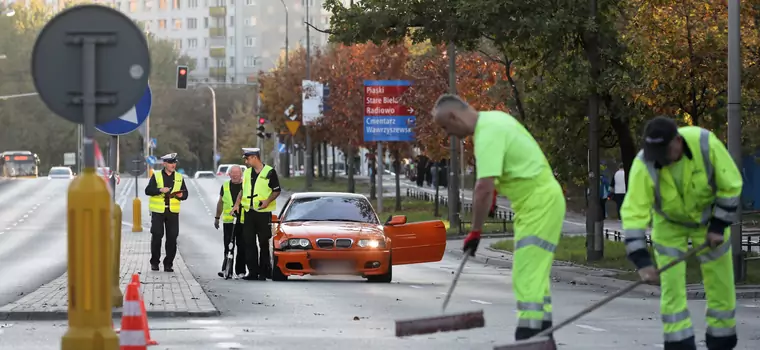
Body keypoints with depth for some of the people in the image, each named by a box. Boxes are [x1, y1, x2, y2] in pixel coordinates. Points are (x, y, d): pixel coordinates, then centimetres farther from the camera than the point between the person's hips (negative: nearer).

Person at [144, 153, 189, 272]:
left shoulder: (179, 177, 13)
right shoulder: (156, 176, 4)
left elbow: (185, 194, 13)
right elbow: (148, 190, -5)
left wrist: (181, 195, -10)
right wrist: (160, 190, -20)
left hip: (173, 212, 2)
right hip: (158, 212, -2)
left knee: (172, 238, -1)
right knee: (156, 236, -1)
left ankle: (168, 264, 6)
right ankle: (154, 262, 10)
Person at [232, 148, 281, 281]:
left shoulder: (269, 172, -3)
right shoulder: (247, 173, 14)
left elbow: (276, 191, -2)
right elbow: (242, 190, 22)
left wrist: (267, 201, -17)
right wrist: (237, 204, 10)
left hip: (263, 213, -5)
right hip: (249, 212, 5)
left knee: (264, 243, -1)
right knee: (249, 243, 2)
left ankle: (264, 271, 5)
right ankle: (252, 272, 5)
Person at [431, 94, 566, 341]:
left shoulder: (487, 134, -22)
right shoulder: (493, 118, 9)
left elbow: (484, 188, -28)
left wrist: (475, 231, -22)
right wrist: (494, 189, 23)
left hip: (540, 203, -11)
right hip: (540, 199, 11)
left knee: (527, 276, -15)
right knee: (535, 274, 16)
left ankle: (528, 338, -19)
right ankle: (542, 334, 21)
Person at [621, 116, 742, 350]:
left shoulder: (706, 144, -32)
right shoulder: (644, 166, -32)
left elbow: (731, 185, -17)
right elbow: (634, 214, -33)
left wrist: (718, 227, -16)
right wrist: (642, 261, -39)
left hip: (708, 216, 0)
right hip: (668, 223, 0)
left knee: (720, 281, 3)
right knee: (671, 282, -8)